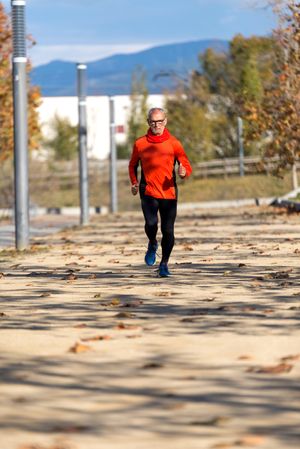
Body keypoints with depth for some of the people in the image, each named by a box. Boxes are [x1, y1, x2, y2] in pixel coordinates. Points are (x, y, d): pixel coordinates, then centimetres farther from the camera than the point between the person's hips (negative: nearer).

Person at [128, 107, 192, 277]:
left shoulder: (174, 143, 2)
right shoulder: (140, 143, 6)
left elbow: (187, 167, 3)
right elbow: (133, 165, 20)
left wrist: (184, 172, -21)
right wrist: (134, 182, 4)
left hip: (169, 193, 0)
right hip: (148, 192, 0)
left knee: (168, 231, -2)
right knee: (151, 223, -21)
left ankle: (164, 264, 17)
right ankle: (152, 244, 13)